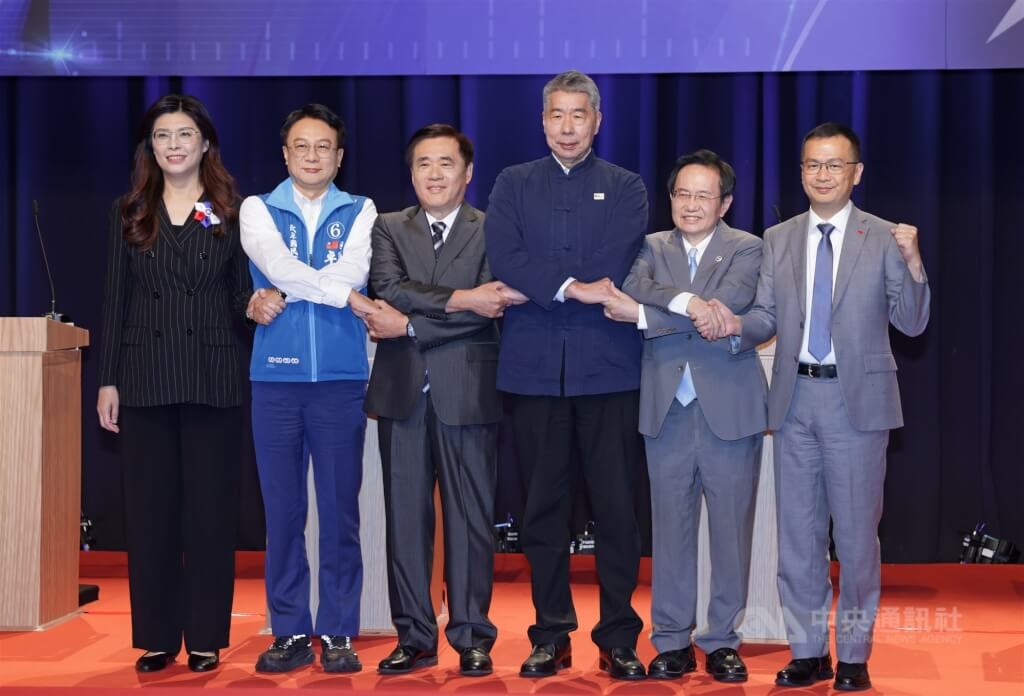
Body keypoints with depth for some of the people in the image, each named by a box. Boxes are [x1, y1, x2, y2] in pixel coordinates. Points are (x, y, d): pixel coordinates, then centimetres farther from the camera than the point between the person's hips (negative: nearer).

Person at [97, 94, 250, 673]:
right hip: (146, 377, 2)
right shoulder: (129, 213, 9)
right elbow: (117, 300, 8)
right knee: (151, 507, 4)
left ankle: (206, 637, 10)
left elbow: (242, 295, 7)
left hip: (214, 377, -2)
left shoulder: (232, 212, 4)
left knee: (210, 507, 2)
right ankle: (157, 636, 13)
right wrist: (109, 379, 3)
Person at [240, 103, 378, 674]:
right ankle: (290, 632, 13)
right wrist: (344, 296, -11)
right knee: (283, 510, 4)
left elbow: (353, 273, -10)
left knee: (340, 511, 2)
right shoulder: (258, 209, 8)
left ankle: (338, 634, 10)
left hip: (342, 377, 0)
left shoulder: (360, 212, 8)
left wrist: (281, 296, -12)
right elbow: (277, 265, -10)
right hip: (277, 377, 0)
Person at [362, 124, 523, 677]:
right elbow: (388, 288, -7)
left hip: (467, 390, -2)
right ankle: (414, 637, 12)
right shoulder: (389, 228, 12)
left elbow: (489, 309, -10)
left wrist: (409, 326, -12)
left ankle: (471, 637, 10)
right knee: (405, 517, 5)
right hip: (402, 389, 2)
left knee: (471, 518, 2)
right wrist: (460, 298, -16)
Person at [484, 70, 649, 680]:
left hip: (608, 366, -1)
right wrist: (573, 288, -14)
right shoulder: (513, 185, 13)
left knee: (617, 508, 0)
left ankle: (619, 638, 8)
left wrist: (534, 287, -9)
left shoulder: (626, 188, 10)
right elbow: (504, 258, -4)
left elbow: (614, 267, -6)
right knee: (545, 508, 6)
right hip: (536, 367, 1)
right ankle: (552, 636, 14)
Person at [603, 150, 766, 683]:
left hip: (729, 409, -2)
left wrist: (645, 314, -13)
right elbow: (633, 289, -9)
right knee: (671, 527, 5)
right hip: (667, 409, 2)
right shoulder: (652, 247, 11)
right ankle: (672, 641, 14)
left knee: (731, 528, 4)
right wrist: (687, 301, -23)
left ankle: (722, 640, 14)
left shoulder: (746, 249, 1)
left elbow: (726, 308, -15)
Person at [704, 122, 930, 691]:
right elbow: (769, 319, 4)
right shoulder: (778, 240, 8)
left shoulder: (884, 239, -2)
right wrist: (735, 324, -17)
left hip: (857, 399, -3)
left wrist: (913, 265, -22)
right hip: (795, 396, 4)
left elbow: (912, 323, -6)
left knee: (856, 531, 4)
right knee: (798, 532, 10)